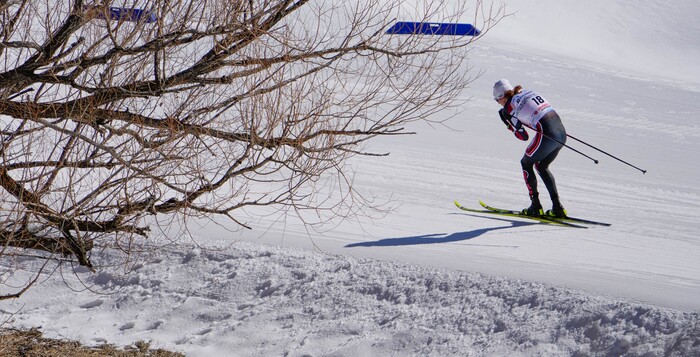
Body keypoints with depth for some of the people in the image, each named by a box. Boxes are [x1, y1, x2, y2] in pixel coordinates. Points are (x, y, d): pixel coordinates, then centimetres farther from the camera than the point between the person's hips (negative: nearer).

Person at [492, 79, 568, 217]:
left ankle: (536, 206, 15)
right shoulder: (530, 92, 21)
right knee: (541, 167, 26)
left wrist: (508, 124, 17)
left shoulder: (509, 107, 0)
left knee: (526, 163, 19)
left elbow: (523, 136, 2)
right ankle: (557, 207, 17)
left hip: (547, 135, -7)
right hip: (561, 132, 7)